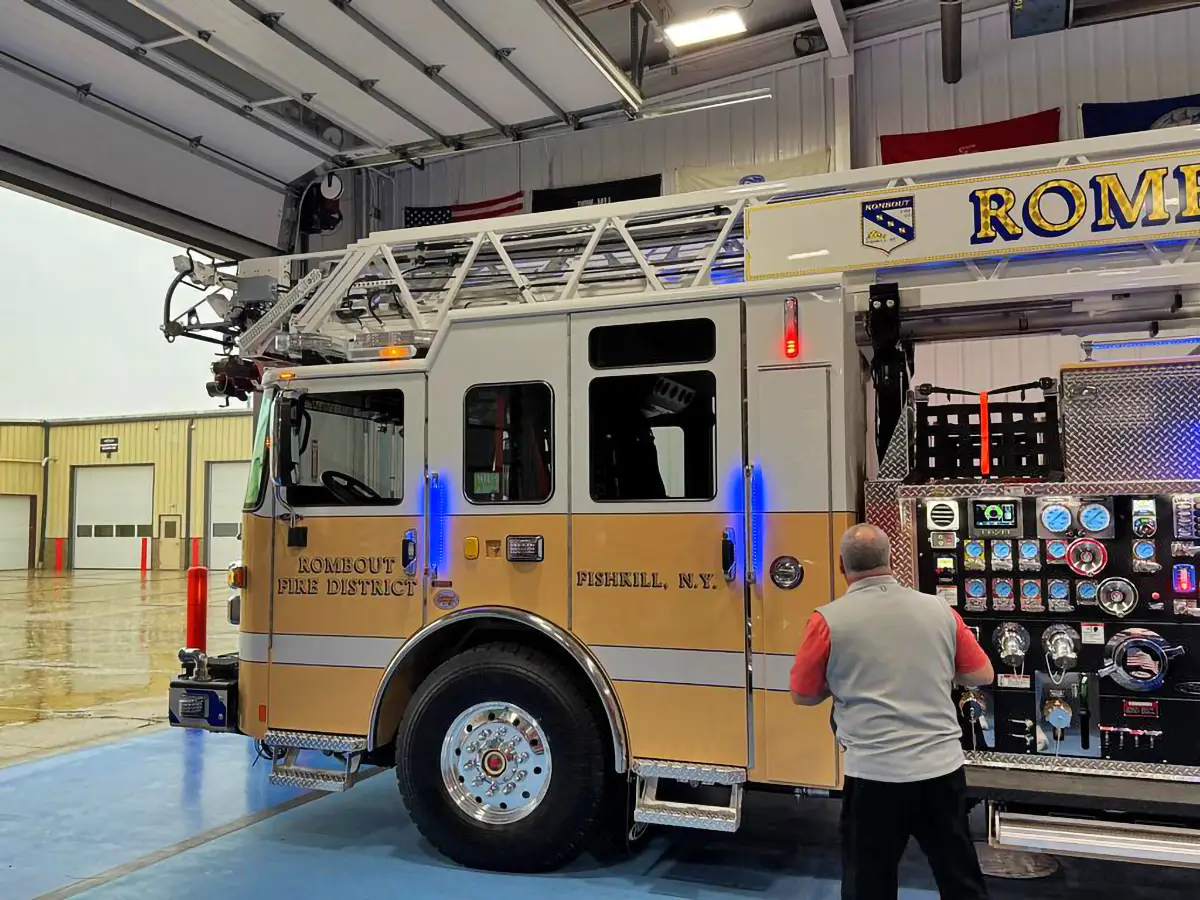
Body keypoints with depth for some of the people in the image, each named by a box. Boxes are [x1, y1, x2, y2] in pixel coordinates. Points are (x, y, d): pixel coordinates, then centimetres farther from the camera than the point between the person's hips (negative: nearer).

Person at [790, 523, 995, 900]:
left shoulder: (829, 620, -8)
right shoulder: (939, 609, 2)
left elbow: (804, 695, 2)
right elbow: (982, 675, 12)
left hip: (875, 774, -3)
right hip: (944, 768, 4)